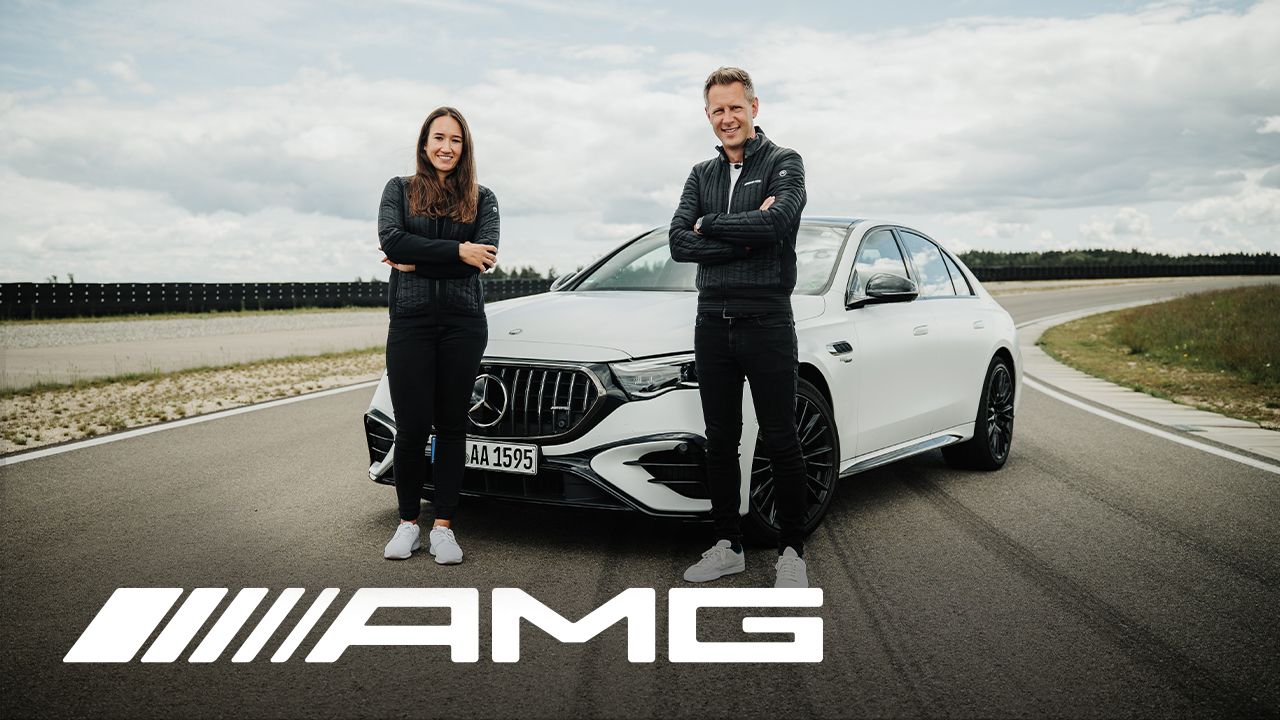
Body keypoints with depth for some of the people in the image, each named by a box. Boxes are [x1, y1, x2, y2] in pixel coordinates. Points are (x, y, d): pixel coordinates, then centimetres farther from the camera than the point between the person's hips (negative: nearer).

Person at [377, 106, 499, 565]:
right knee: (412, 427, 0)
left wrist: (418, 262, -10)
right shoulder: (400, 189, 10)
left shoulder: (481, 198, 10)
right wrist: (457, 252, -14)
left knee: (451, 425, 5)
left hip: (462, 322, 1)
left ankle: (443, 527, 12)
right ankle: (408, 523, 17)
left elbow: (483, 256, -6)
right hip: (410, 321, -1)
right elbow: (391, 239, -9)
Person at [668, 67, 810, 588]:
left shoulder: (783, 163, 0)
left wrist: (709, 225, -8)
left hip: (767, 322, -5)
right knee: (721, 442, 11)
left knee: (781, 442, 1)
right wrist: (747, 237, -12)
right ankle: (728, 545, 22)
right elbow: (679, 243, 0)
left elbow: (778, 222, -20)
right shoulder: (702, 175, 14)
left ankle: (791, 550, 13)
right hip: (713, 322, 5)